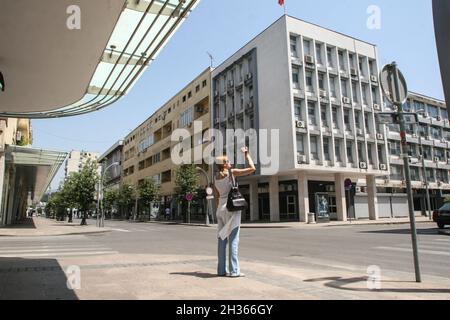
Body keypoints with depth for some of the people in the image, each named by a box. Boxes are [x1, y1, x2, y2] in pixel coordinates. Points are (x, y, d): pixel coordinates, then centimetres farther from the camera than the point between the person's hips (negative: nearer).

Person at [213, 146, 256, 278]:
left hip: (221, 209, 7)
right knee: (233, 239, -5)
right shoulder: (231, 172, -7)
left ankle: (221, 270, 12)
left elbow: (216, 197, 14)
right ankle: (234, 270, -4)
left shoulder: (216, 178, 10)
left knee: (222, 239, 8)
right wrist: (247, 154, 5)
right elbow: (252, 169, -7)